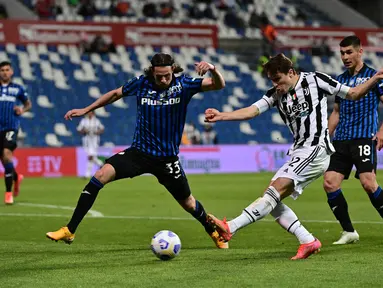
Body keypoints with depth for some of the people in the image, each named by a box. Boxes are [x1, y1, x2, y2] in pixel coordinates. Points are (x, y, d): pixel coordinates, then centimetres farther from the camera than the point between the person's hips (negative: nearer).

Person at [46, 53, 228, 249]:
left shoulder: (183, 84, -9)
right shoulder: (142, 83, -5)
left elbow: (219, 85, -15)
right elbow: (116, 94, 11)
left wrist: (212, 69, -37)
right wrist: (86, 110, 11)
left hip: (167, 158, -1)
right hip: (139, 152, 1)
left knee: (188, 204, 10)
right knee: (101, 175, -20)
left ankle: (214, 232, 43)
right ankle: (70, 231, -18)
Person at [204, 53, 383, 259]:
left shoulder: (315, 80, -1)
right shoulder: (275, 94, 12)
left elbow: (353, 94, 6)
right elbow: (251, 111, -2)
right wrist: (222, 116, -17)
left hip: (316, 150, -8)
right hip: (298, 153, 8)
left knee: (275, 190, -20)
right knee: (272, 201, -1)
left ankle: (230, 228, -31)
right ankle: (308, 242, 0)